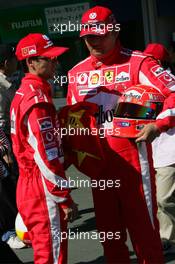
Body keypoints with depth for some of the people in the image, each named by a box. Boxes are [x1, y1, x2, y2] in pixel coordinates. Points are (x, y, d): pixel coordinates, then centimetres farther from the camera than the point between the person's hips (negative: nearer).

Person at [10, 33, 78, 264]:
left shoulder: (23, 94, 13)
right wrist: (65, 199, -17)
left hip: (29, 184, 10)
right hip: (43, 192, -10)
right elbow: (47, 156, -22)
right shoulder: (37, 100, -18)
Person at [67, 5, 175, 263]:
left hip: (133, 156, -5)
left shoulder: (137, 63, -8)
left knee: (143, 224, 1)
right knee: (108, 227, 14)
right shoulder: (76, 73, 10)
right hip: (98, 161, 5)